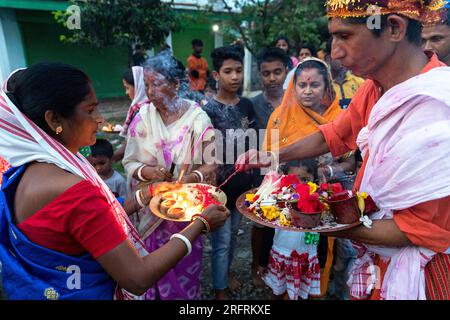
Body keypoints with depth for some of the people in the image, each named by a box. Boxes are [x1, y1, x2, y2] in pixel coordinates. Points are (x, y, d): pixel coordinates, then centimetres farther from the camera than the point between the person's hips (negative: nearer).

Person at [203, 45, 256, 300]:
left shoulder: (247, 105, 2)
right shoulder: (209, 111, -15)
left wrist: (254, 178, 10)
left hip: (242, 183, 5)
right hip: (221, 186, -5)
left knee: (233, 234, 22)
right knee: (221, 240, 7)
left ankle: (227, 270, 46)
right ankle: (220, 289, 28)